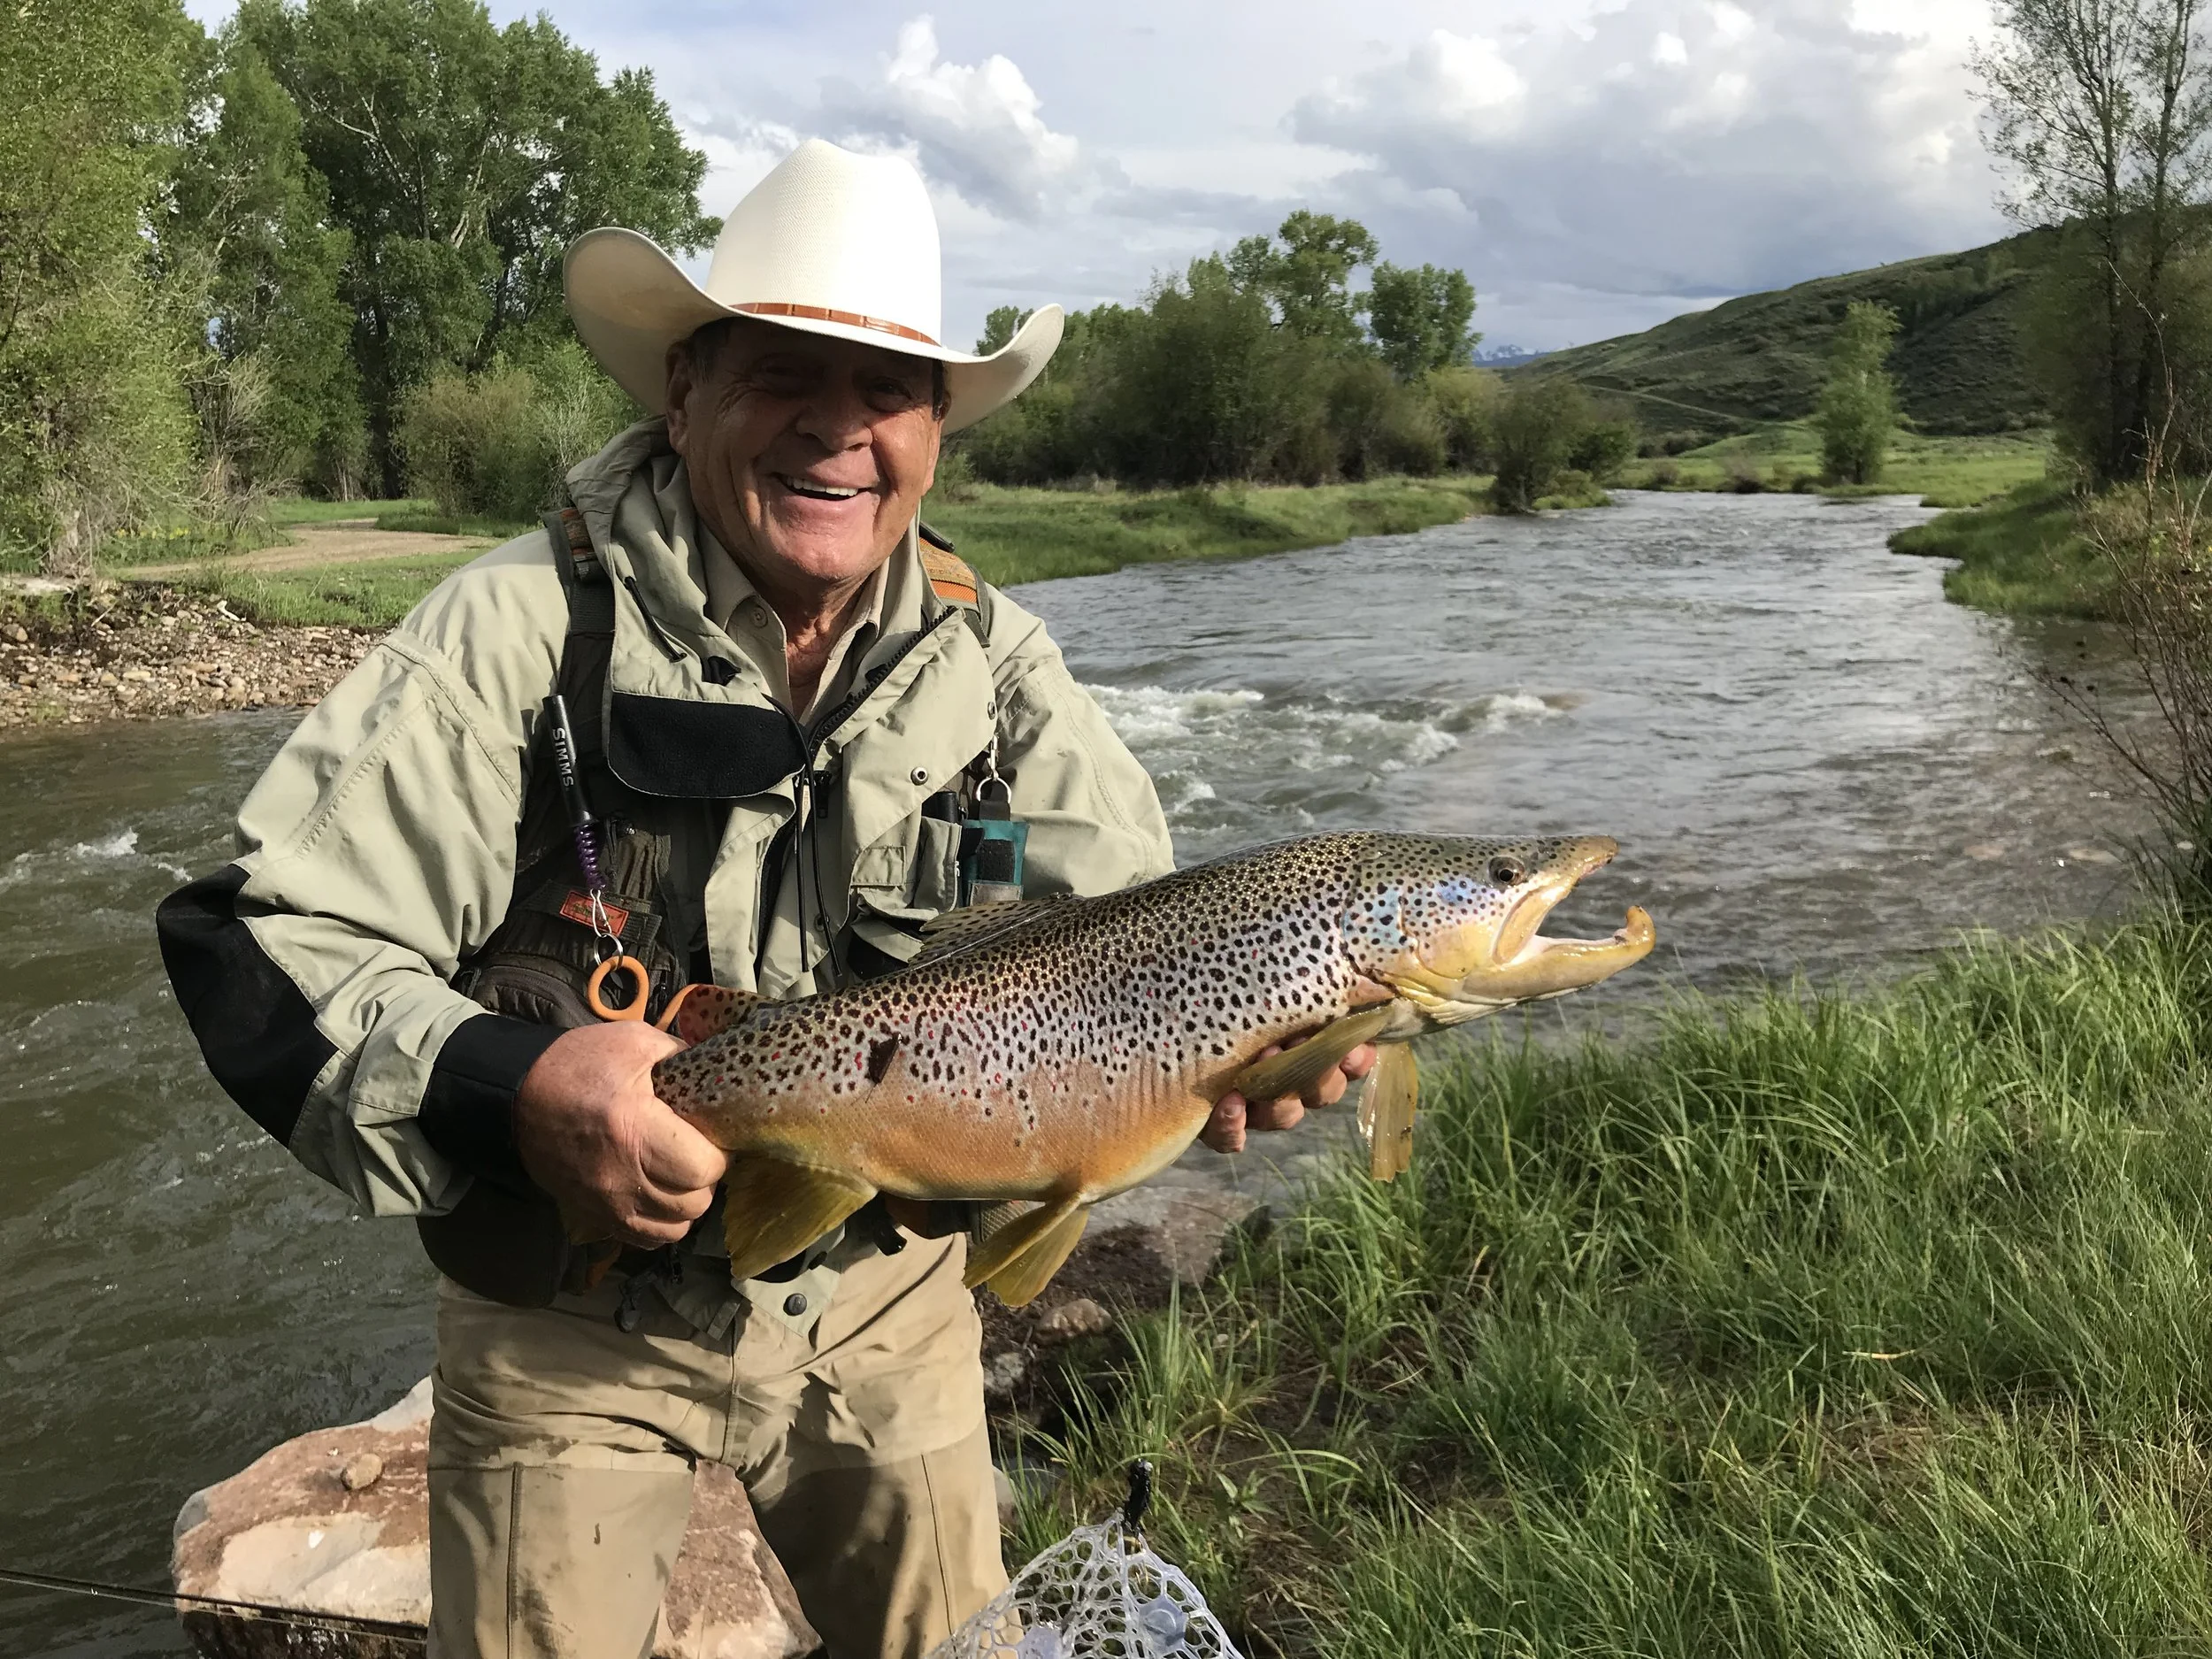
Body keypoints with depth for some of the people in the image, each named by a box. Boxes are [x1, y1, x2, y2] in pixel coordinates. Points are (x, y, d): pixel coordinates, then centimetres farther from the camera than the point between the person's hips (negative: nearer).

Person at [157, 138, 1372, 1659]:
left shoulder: (990, 656, -5)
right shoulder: (526, 628, -16)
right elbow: (263, 941, -18)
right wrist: (503, 1084, -35)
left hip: (885, 1296, 4)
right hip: (570, 1327, -3)